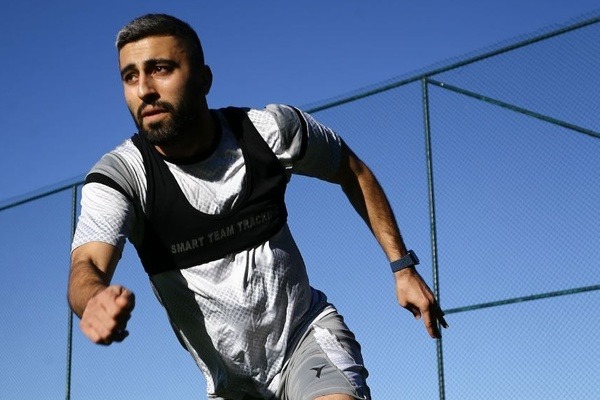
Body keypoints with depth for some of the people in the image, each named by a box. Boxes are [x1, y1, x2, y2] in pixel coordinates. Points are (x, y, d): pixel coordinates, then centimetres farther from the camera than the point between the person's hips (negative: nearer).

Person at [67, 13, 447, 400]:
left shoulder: (270, 130, -13)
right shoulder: (118, 177, -16)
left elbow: (353, 172, 5)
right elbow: (86, 265, -34)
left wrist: (402, 266, 1)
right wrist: (96, 298, -58)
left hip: (308, 330, -1)